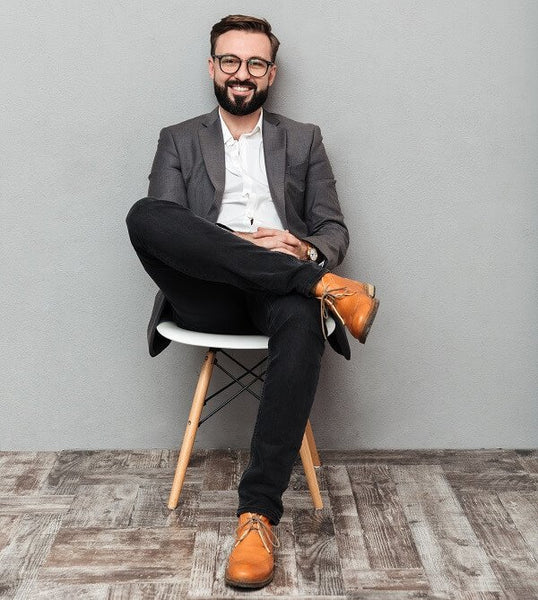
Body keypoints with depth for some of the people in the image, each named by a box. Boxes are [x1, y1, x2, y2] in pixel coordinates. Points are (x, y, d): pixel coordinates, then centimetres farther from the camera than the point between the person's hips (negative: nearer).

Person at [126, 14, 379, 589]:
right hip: (208, 296, 0)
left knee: (302, 323, -37)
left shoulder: (304, 140, 22)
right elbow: (160, 228, 3)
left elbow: (335, 230, 15)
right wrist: (245, 243, -14)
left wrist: (307, 251, -11)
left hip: (279, 291, 0)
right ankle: (323, 285, -28)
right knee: (143, 213, -29)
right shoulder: (178, 140, 19)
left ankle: (258, 512, -31)